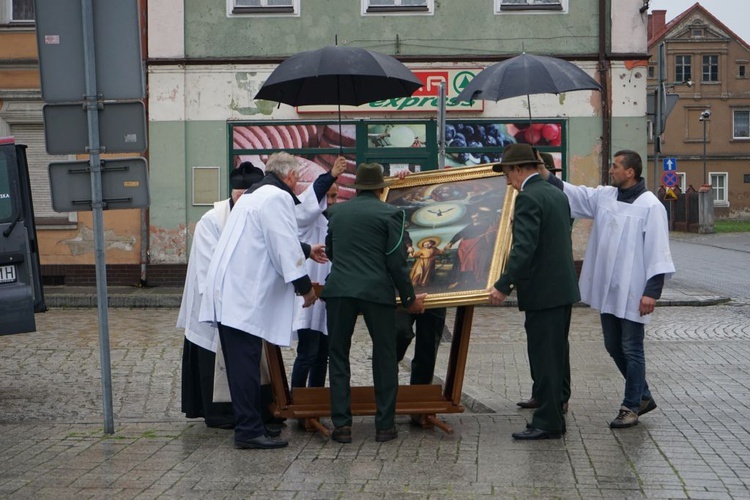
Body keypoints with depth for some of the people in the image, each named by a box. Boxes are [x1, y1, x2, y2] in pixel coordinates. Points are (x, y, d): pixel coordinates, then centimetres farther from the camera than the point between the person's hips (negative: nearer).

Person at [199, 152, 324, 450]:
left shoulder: (254, 194, 23)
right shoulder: (278, 197, -9)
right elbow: (285, 247, -15)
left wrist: (307, 250, 51)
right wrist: (305, 287, -6)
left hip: (228, 292, 10)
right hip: (245, 297, -10)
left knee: (242, 365, 13)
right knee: (246, 365, -7)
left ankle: (248, 424, 20)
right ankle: (249, 430, -4)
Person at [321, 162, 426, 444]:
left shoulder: (336, 212, 12)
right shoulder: (390, 214, 0)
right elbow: (397, 261, -4)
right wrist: (409, 299, 5)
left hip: (339, 290, 2)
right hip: (377, 291, -2)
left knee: (338, 356, 9)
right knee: (385, 358, 8)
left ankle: (341, 424, 4)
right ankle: (384, 425, 9)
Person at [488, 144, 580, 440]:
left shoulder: (528, 198, -15)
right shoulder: (557, 194, 14)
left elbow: (524, 247, -24)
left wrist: (503, 285, -24)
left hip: (542, 292, -9)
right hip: (563, 287, 9)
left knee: (544, 358, -3)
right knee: (554, 357, 15)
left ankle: (547, 423, 2)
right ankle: (554, 418, 22)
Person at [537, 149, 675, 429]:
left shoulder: (650, 206, -13)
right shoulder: (603, 196, 7)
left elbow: (658, 252, -15)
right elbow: (572, 194, 9)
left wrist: (652, 292, -18)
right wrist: (545, 177, -4)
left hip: (633, 293, -7)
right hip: (607, 290, 8)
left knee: (631, 350, 3)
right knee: (614, 347, 16)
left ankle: (631, 406, 15)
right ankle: (643, 397, 32)